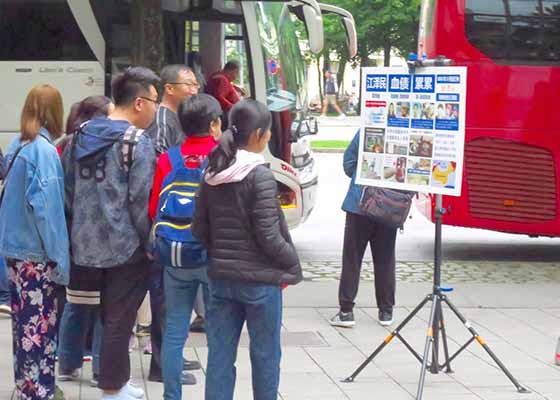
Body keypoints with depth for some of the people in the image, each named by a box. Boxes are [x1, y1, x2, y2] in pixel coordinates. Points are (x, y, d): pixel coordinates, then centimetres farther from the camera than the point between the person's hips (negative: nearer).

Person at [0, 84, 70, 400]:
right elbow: (47, 207, -20)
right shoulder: (43, 150, -16)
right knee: (41, 325, -2)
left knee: (25, 321, 15)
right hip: (37, 252, -8)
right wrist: (61, 256, -17)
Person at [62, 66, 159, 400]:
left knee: (106, 315, 20)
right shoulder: (138, 143, -15)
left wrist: (81, 225, 16)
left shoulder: (82, 135, 6)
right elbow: (141, 202, -17)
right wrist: (150, 244, -7)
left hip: (86, 245, 7)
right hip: (126, 247, -7)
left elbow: (67, 187, 10)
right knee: (118, 321, 3)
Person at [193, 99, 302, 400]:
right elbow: (268, 235, -15)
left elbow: (199, 229, 7)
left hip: (220, 276, 6)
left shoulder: (212, 174, 4)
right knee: (265, 355, 9)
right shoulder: (260, 175, -15)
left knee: (220, 356, 7)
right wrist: (292, 262, 0)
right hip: (259, 279, -5)